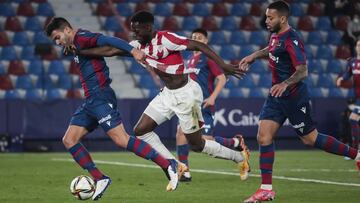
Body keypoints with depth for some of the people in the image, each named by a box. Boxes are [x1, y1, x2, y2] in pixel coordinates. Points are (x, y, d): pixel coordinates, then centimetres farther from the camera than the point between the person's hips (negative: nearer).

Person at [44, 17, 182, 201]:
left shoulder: (81, 38, -8)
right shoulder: (75, 46, 20)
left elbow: (108, 41, -22)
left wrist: (132, 50, -35)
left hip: (100, 98, -10)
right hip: (89, 101, 10)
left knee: (121, 140, -18)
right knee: (69, 140, 4)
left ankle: (168, 166, -14)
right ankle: (100, 179, 3)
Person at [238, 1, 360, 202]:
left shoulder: (292, 40, -20)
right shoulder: (276, 35, 8)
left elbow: (303, 71, -27)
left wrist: (285, 84, -42)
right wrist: (254, 55, 25)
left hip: (294, 97, -8)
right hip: (277, 96, 8)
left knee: (310, 139, 3)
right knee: (264, 136, -4)